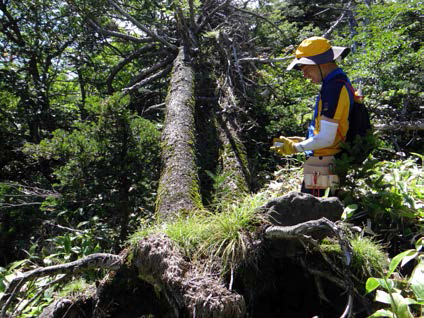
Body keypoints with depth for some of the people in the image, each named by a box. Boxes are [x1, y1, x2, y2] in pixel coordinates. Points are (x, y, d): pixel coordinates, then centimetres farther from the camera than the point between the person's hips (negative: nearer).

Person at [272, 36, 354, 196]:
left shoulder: (332, 88, -18)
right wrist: (303, 140, 14)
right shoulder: (342, 82, 13)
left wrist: (295, 147, -6)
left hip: (321, 166, -10)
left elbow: (326, 138, -20)